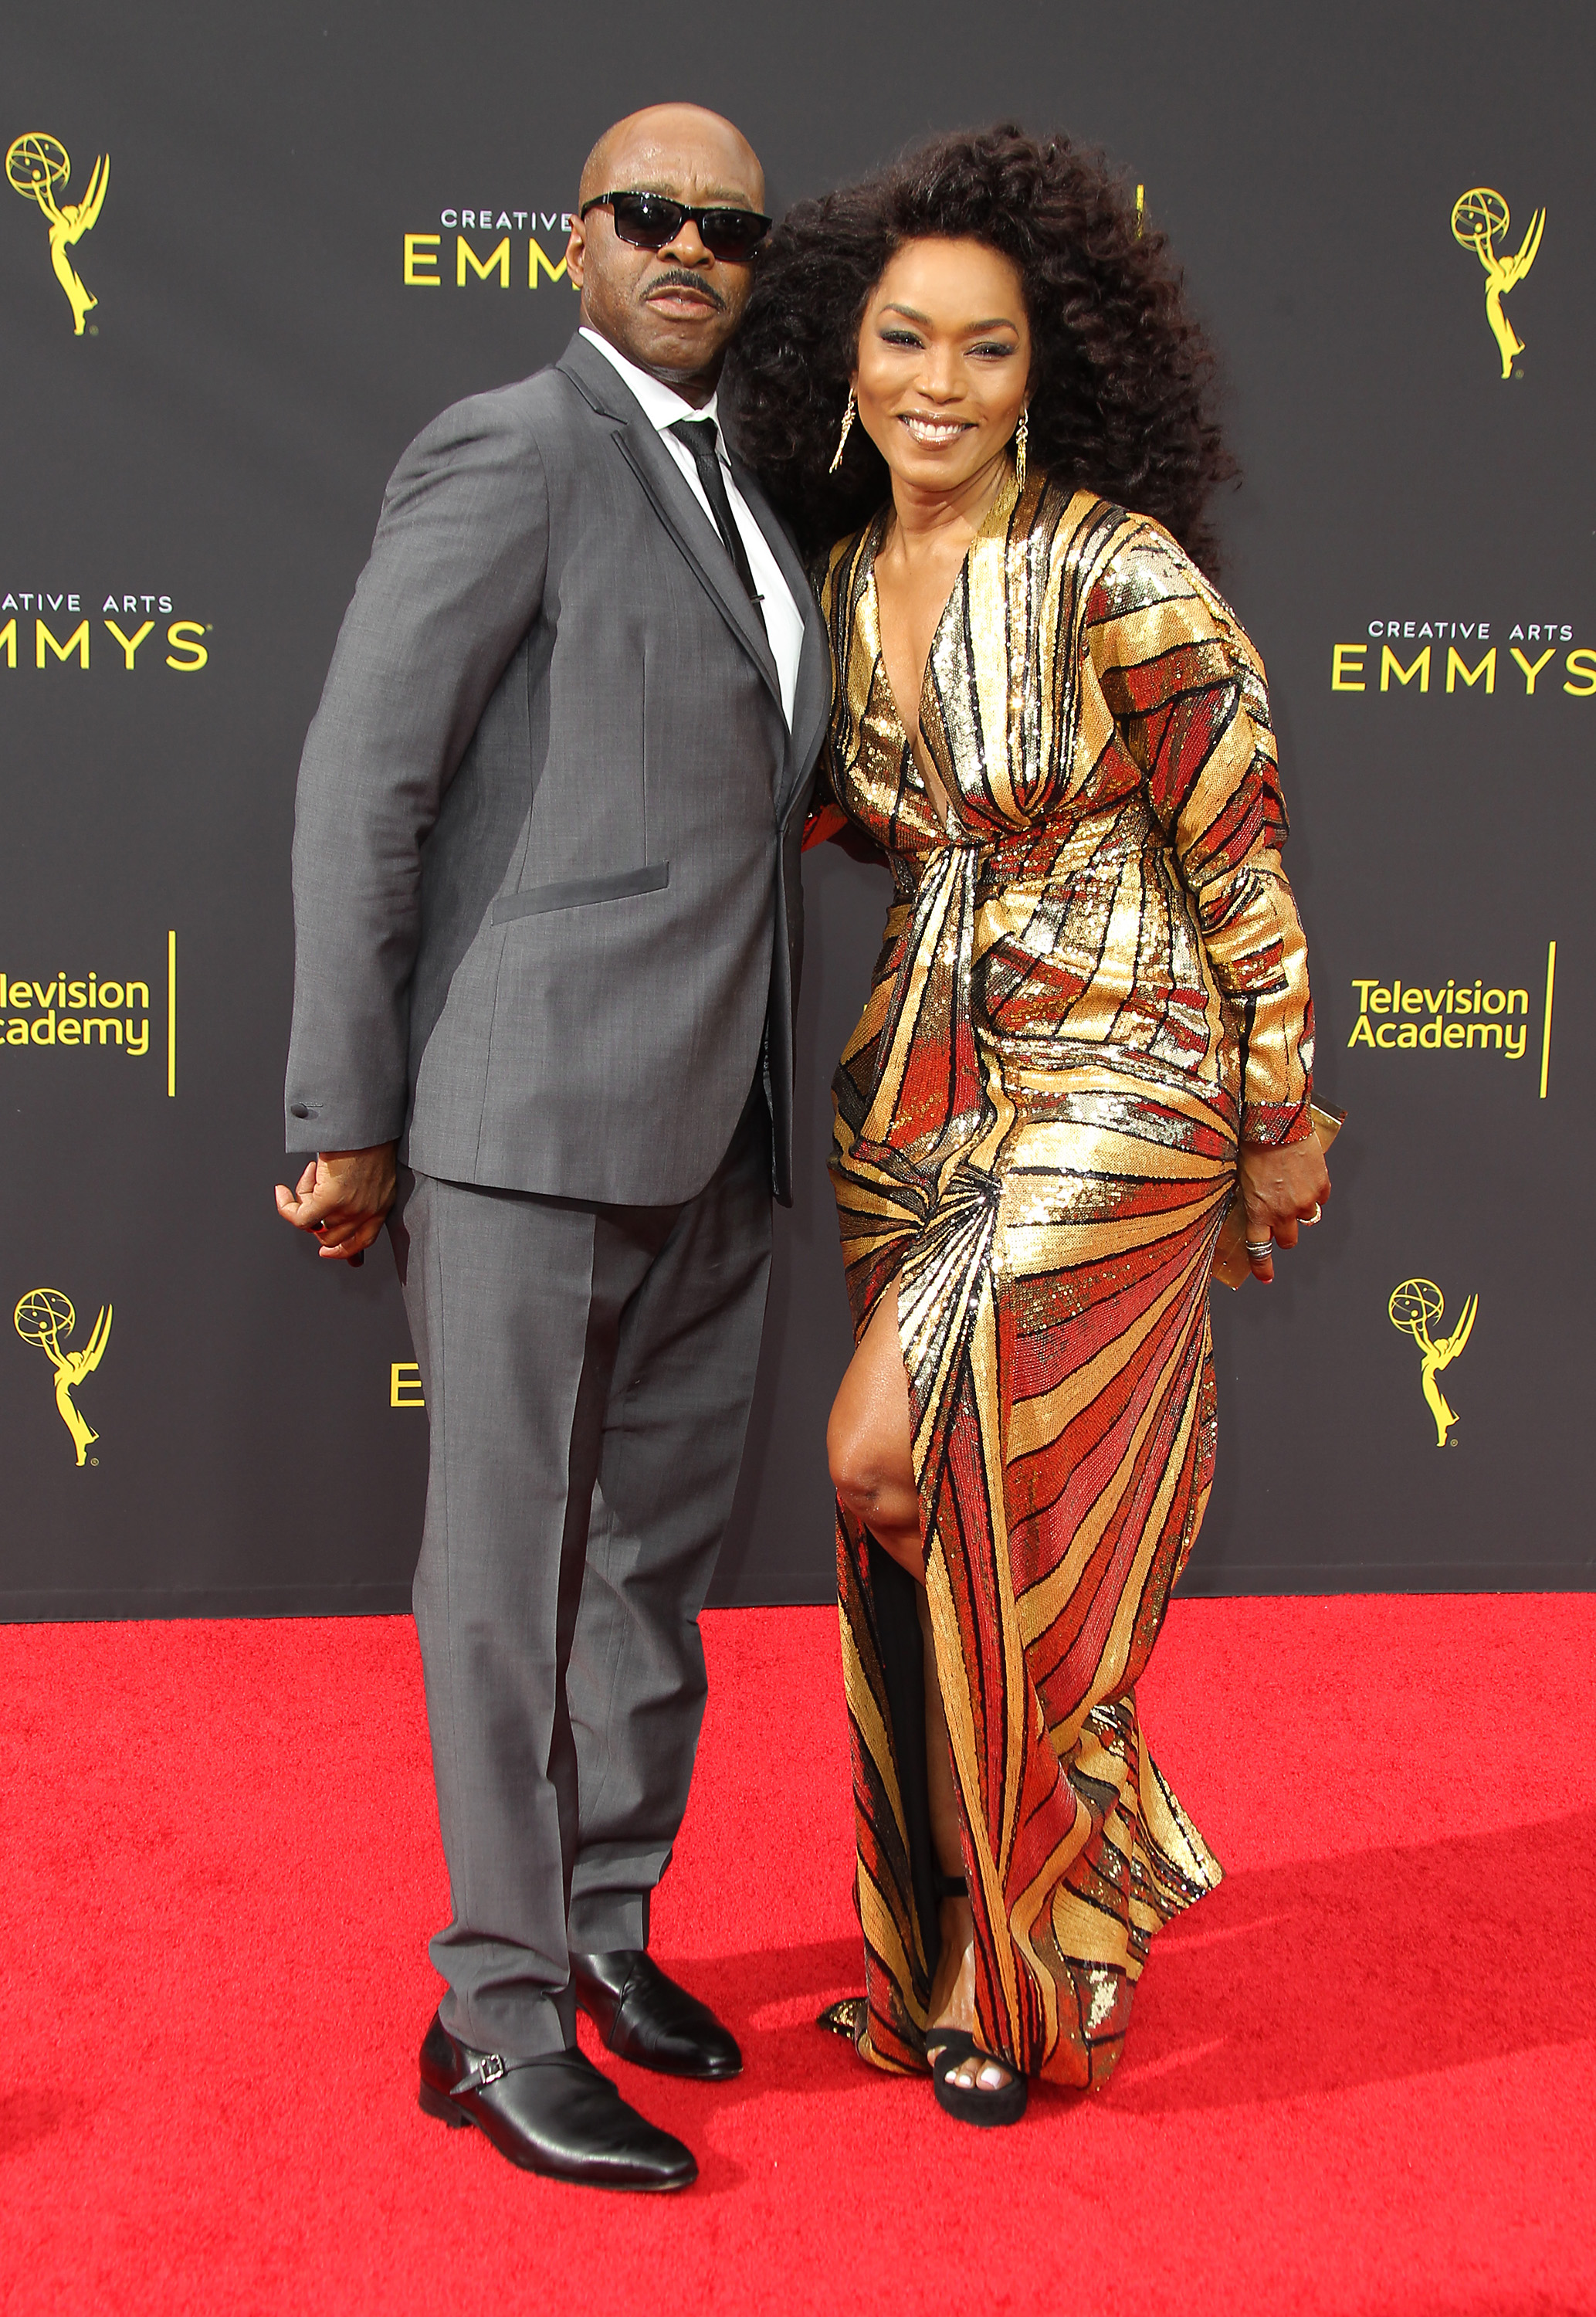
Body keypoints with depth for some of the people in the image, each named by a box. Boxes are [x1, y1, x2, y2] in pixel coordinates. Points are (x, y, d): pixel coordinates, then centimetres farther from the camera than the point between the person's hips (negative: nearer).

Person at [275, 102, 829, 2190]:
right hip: (532, 1110, -8)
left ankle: (605, 1925, 33)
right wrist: (346, 1122, -13)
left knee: (662, 1548, 16)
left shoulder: (734, 495, 18)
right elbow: (361, 784, -11)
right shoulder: (510, 455, -7)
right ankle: (499, 2018, 14)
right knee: (516, 1565, 1)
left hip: (714, 1128, 8)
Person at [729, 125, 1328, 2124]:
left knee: (909, 1480, -6)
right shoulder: (847, 577, 6)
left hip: (1110, 1097, -6)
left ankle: (1022, 1987, 17)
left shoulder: (1121, 576, -13)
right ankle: (943, 1951, 28)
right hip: (916, 1091, 6)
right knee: (931, 1536, 9)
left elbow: (1241, 866, -8)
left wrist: (1281, 1125, -4)